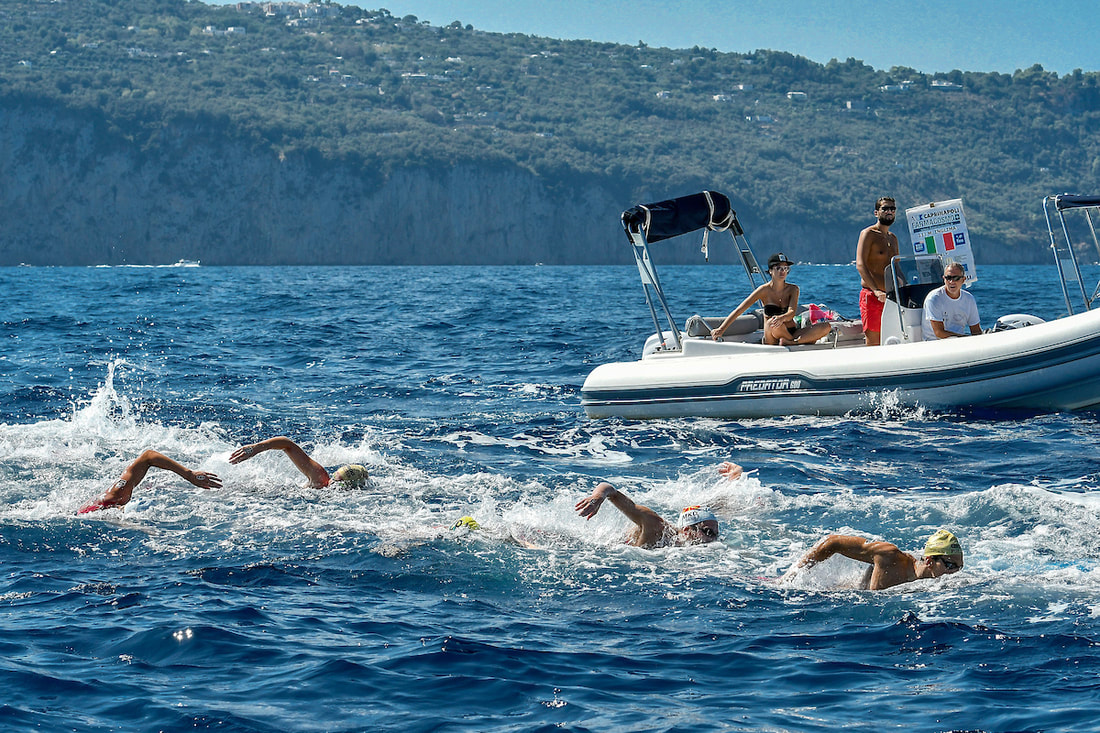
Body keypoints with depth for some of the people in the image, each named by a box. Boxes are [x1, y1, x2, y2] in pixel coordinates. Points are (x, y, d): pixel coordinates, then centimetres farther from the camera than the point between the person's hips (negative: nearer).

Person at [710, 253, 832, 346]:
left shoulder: (793, 289, 4)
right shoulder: (765, 290, -3)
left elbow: (791, 313, -14)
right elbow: (739, 310, -6)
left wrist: (782, 318, -39)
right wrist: (721, 329, -18)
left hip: (792, 332, 3)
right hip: (771, 340, -3)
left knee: (826, 326, -18)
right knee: (773, 323, -39)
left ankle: (790, 342, -29)